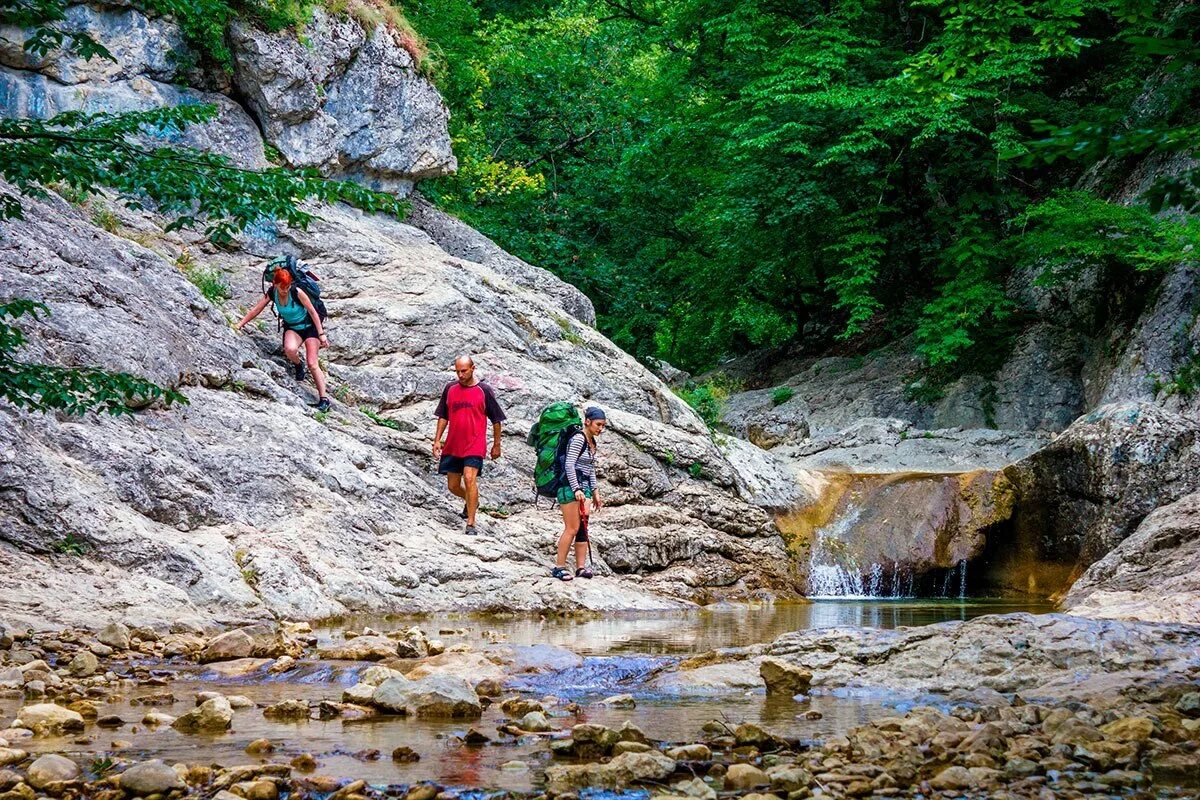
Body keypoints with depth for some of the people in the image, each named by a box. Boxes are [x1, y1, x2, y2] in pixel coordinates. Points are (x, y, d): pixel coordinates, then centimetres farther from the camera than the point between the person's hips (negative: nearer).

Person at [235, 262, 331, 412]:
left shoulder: (297, 292, -25)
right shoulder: (271, 293, -13)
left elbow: (313, 312, -19)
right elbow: (256, 309, -4)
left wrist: (321, 334, -18)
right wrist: (240, 324, -6)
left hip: (309, 326, -3)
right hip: (291, 327, 3)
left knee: (312, 364, -13)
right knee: (290, 349, -32)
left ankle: (324, 398, -8)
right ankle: (298, 365, 2)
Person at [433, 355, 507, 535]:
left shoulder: (484, 390, -3)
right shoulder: (450, 389, 7)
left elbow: (496, 419, 4)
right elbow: (443, 416, 16)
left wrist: (496, 445, 6)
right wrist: (437, 440, 9)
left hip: (474, 445, -5)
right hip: (452, 446, 5)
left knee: (469, 478, -21)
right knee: (452, 486, 10)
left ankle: (471, 524, -16)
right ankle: (471, 502, 43)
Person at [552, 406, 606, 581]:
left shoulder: (592, 442, 14)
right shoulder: (578, 439, -13)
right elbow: (569, 465, -18)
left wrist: (594, 491, 21)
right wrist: (576, 489, -22)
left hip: (584, 487, 8)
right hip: (571, 487, -8)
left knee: (583, 527, 3)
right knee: (572, 528, -8)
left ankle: (581, 567, 5)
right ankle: (559, 566, -1)